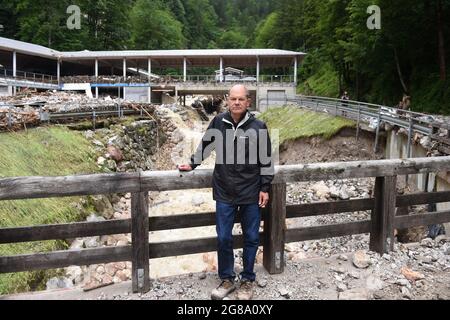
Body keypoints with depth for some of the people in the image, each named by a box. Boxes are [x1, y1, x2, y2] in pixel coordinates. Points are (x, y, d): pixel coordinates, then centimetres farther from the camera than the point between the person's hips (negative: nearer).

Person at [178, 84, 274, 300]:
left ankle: (247, 280, 27)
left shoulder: (258, 127, -8)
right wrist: (192, 164, 18)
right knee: (223, 238, 7)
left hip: (251, 193, -1)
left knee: (251, 238, 9)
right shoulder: (218, 122, -4)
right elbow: (205, 145, 13)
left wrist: (265, 188, -1)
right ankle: (227, 279, 26)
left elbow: (266, 160, -1)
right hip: (224, 193, 1)